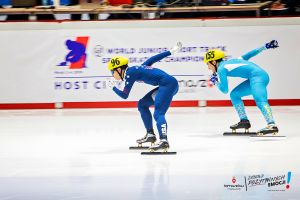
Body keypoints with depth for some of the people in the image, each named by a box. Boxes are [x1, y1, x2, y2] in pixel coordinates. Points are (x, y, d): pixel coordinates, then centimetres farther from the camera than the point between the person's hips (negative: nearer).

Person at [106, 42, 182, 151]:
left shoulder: (130, 73, -6)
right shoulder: (135, 69, 19)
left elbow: (124, 95, -5)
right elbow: (153, 59, 23)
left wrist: (112, 87, 12)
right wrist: (171, 51, 28)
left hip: (168, 84, -10)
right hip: (166, 85, 10)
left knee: (158, 113, -23)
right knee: (142, 104, 18)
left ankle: (164, 141, -43)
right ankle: (150, 134, 19)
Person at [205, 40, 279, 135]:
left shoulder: (221, 69, 0)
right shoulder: (230, 62, 25)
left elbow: (225, 90, 0)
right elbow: (249, 55, 26)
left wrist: (216, 83, 19)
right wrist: (265, 47, 31)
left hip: (258, 76, -10)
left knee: (260, 101, -31)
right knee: (234, 95, 20)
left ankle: (272, 125, -53)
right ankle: (244, 121, 18)